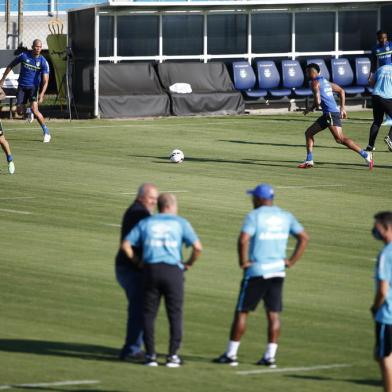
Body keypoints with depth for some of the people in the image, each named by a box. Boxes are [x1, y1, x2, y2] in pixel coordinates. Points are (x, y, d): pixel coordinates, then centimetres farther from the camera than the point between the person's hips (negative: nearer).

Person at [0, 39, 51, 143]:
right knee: (19, 112, -4)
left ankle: (46, 132, -9)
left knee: (34, 110, -20)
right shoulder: (24, 55, -6)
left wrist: (41, 94, -28)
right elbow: (11, 65, 8)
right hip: (22, 87, 2)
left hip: (33, 87, -2)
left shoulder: (43, 62, -11)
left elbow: (45, 81, -14)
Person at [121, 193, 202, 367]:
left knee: (148, 314, 9)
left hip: (150, 270, 2)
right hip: (173, 270, -2)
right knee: (175, 315, 6)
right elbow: (197, 247, -4)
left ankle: (150, 355, 6)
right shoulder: (180, 223, 7)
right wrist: (189, 263, 10)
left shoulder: (145, 223, 13)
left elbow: (126, 245, 5)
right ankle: (173, 356, 4)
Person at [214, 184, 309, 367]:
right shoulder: (285, 217, 8)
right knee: (273, 314, 7)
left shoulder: (254, 216, -9)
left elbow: (243, 239, -24)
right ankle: (270, 356, 5)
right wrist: (292, 261, 6)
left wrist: (243, 261, -11)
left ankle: (231, 354, 6)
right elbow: (304, 237, 6)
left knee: (241, 312, 3)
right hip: (278, 271, 5)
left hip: (256, 271, -5)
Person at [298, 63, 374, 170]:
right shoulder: (325, 81, 22)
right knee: (308, 133, 14)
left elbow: (317, 101, -15)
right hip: (327, 114, 10)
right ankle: (309, 161, 15)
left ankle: (365, 155, -20)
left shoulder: (315, 83, -6)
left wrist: (310, 109, 5)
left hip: (331, 114, -10)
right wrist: (342, 108, 26)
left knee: (340, 139, -16)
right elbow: (341, 91, 27)